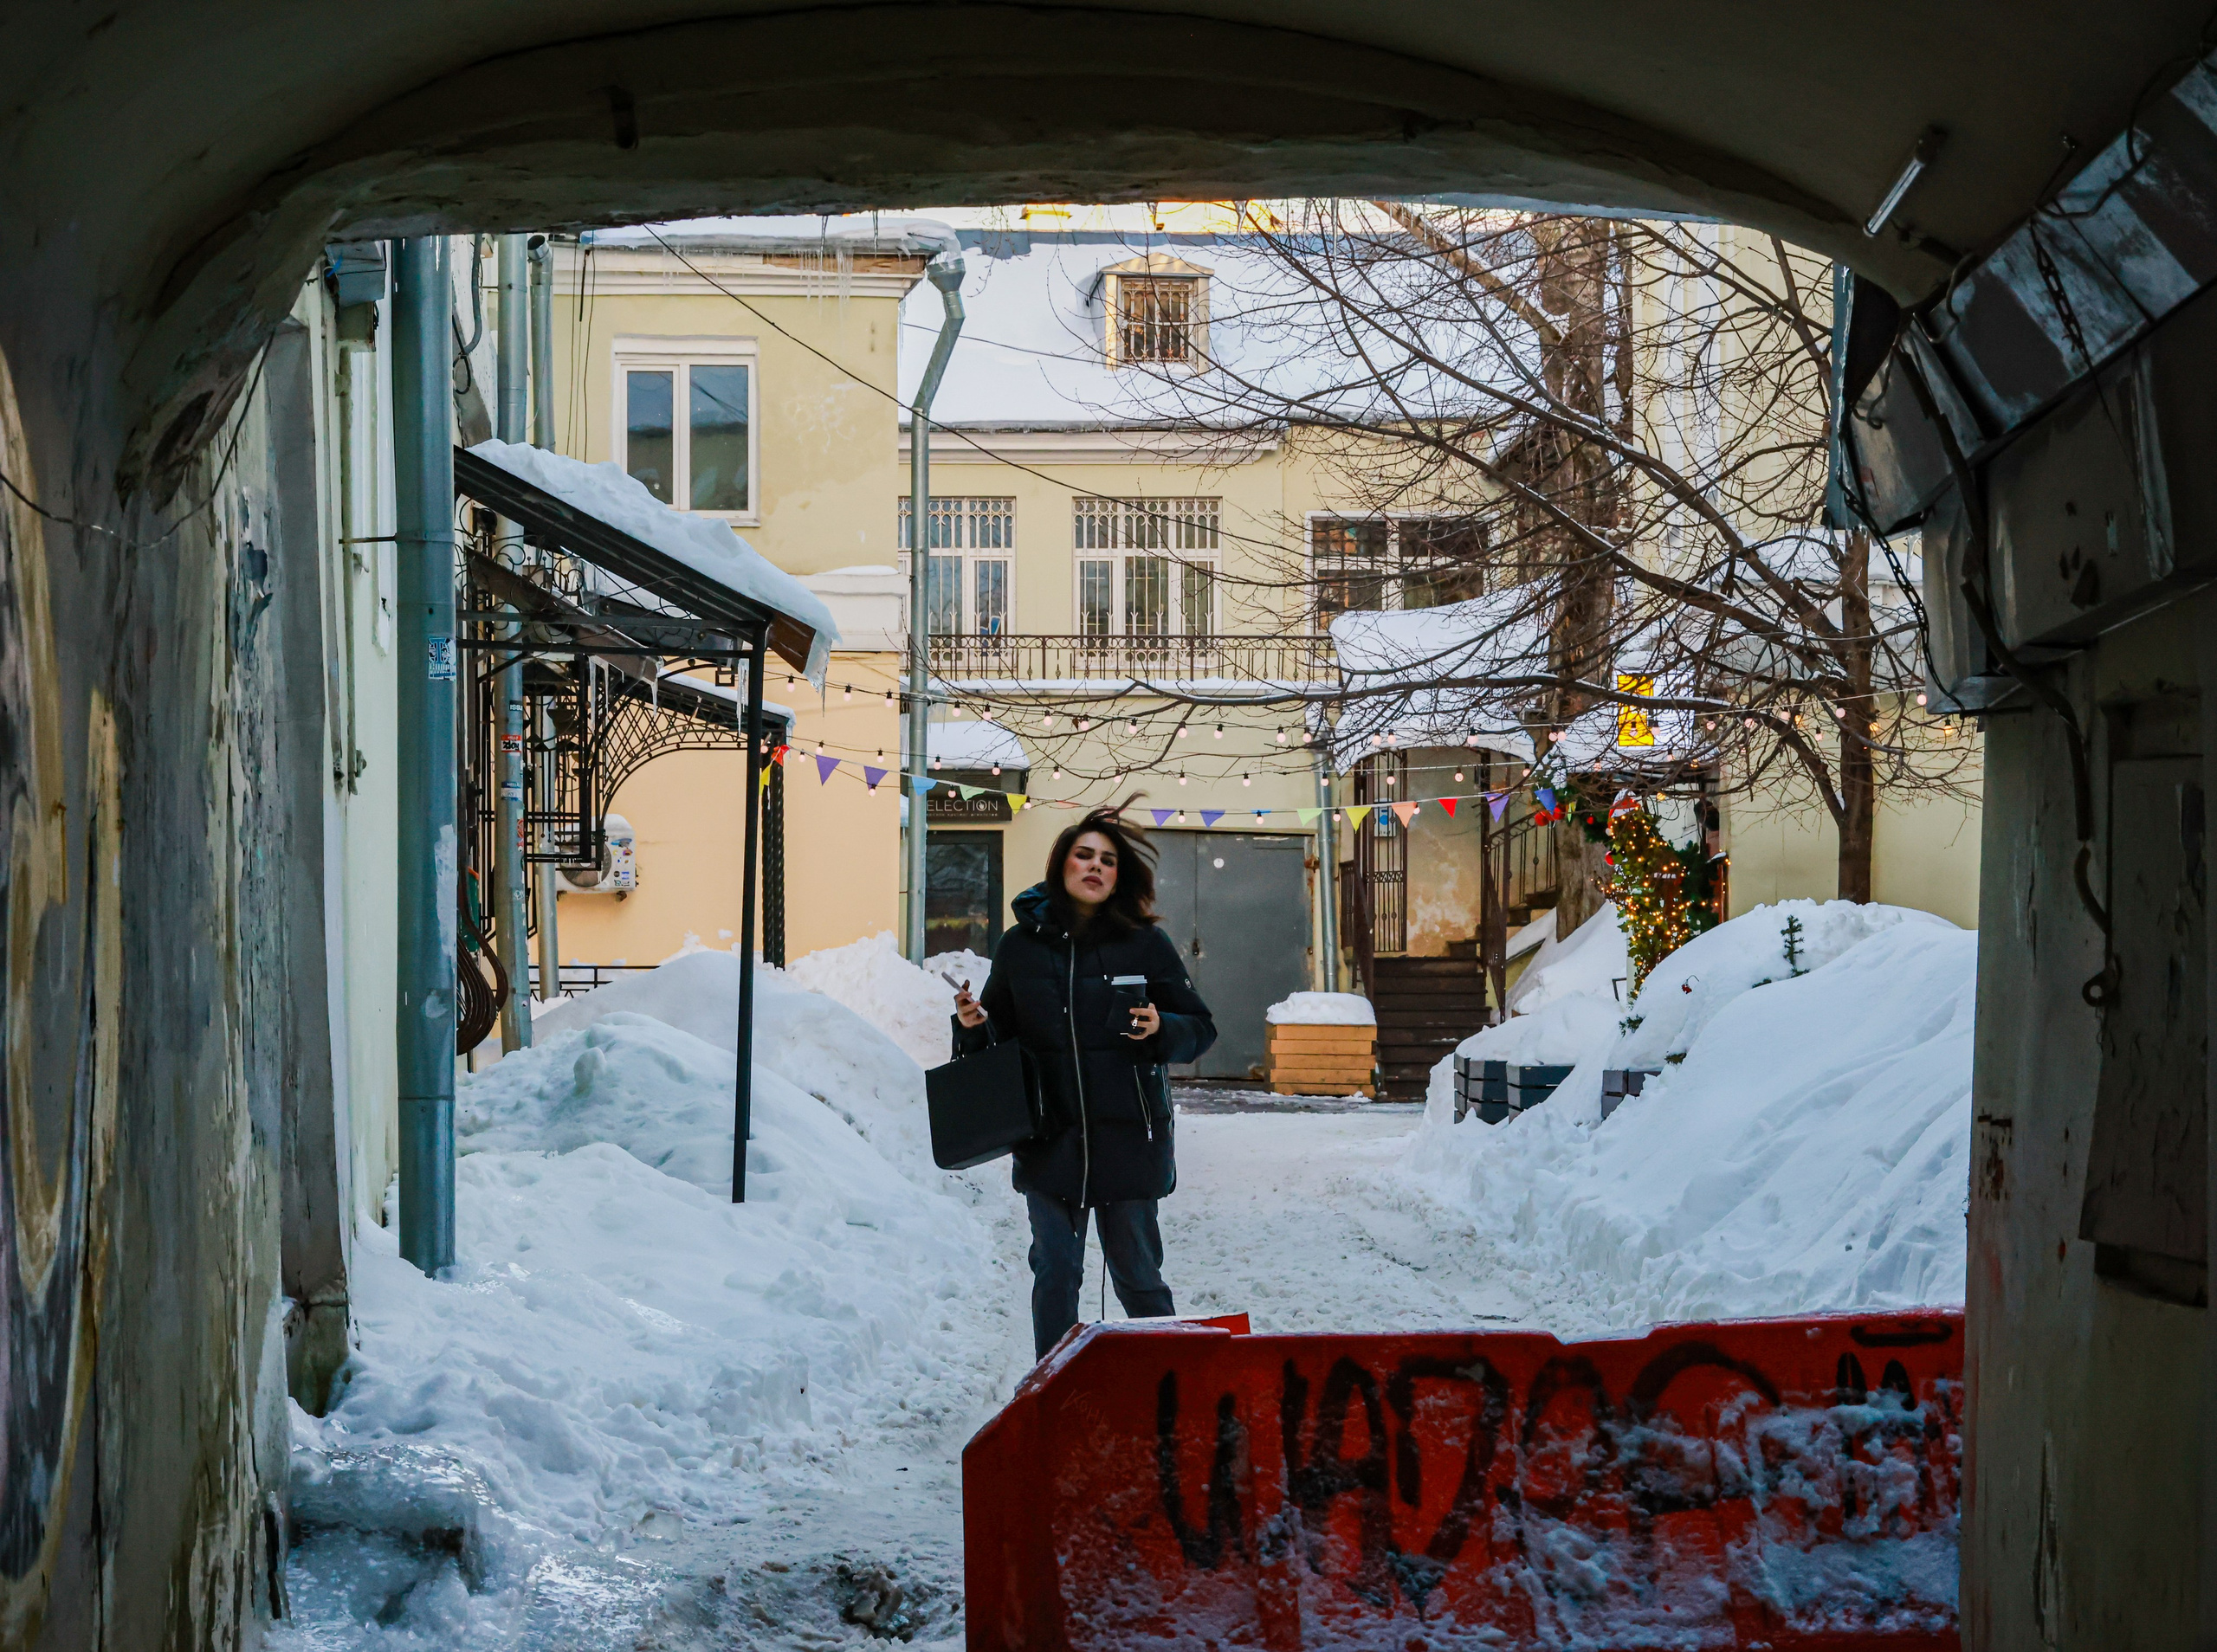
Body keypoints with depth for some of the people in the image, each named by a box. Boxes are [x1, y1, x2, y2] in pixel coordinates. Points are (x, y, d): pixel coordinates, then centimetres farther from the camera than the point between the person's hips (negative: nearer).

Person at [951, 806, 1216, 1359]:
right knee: (1055, 1273, 6)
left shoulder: (1146, 944, 1)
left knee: (1137, 1274, 4)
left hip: (1128, 1136, -2)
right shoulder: (1020, 945, 7)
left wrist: (1162, 1029, -18)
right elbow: (998, 1034, 16)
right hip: (1049, 1138, 2)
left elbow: (1200, 1028, 3)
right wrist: (972, 1027, -6)